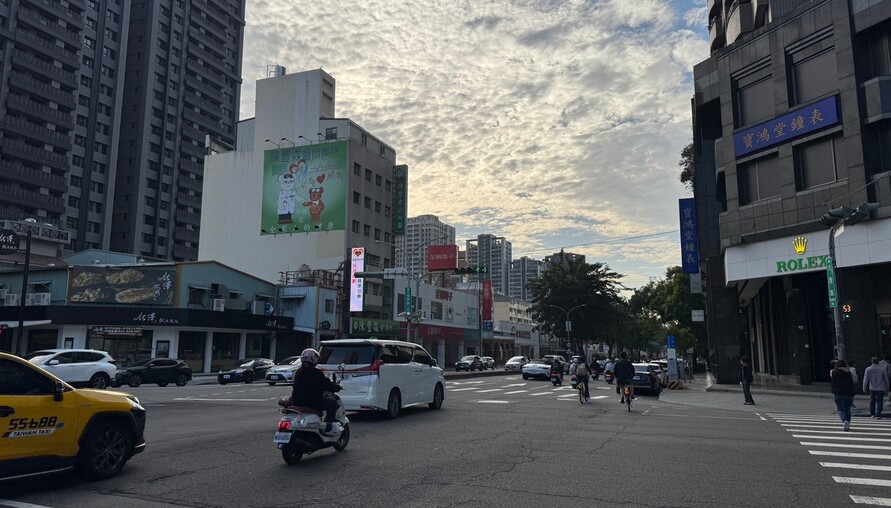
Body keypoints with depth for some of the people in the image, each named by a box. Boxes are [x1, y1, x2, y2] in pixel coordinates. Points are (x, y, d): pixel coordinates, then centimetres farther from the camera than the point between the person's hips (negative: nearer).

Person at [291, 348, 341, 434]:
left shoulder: (298, 372, 9)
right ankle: (328, 427, 3)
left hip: (297, 402, 7)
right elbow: (328, 385, -7)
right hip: (313, 403, -7)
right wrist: (337, 387, 13)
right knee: (332, 402, 11)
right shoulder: (316, 373, -12)